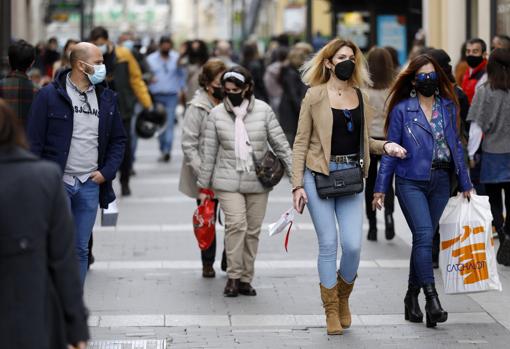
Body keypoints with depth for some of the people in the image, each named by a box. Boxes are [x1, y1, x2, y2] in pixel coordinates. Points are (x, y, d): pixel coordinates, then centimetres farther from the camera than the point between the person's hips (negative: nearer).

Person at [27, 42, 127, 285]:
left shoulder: (107, 99, 9)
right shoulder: (50, 96, -5)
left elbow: (118, 140, 17)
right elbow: (34, 142, -6)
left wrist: (107, 172, 3)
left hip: (90, 185, 4)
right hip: (57, 182, -4)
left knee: (81, 249, 8)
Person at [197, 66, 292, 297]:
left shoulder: (263, 111, -2)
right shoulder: (217, 114, -1)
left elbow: (280, 145, 1)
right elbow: (209, 153, 3)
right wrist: (203, 186, 5)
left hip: (258, 182, 1)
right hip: (228, 182, -1)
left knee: (253, 230, 5)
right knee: (236, 224, -17)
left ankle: (246, 279, 15)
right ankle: (233, 277, -10)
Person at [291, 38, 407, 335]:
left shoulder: (361, 97, 11)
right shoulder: (315, 96, -1)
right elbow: (301, 142, 0)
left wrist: (385, 146, 0)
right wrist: (297, 185, -6)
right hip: (319, 175, -3)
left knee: (353, 244, -6)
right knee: (328, 244, -1)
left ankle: (343, 297, 21)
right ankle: (331, 311, 11)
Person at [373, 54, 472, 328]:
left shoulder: (447, 108, 9)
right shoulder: (402, 110, -1)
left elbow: (455, 146, 15)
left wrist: (465, 184, 14)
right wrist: (380, 188, 0)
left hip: (440, 182, 4)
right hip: (411, 182, -4)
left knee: (424, 239, 8)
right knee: (424, 235, -17)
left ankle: (412, 297, 19)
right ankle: (431, 298, -21)